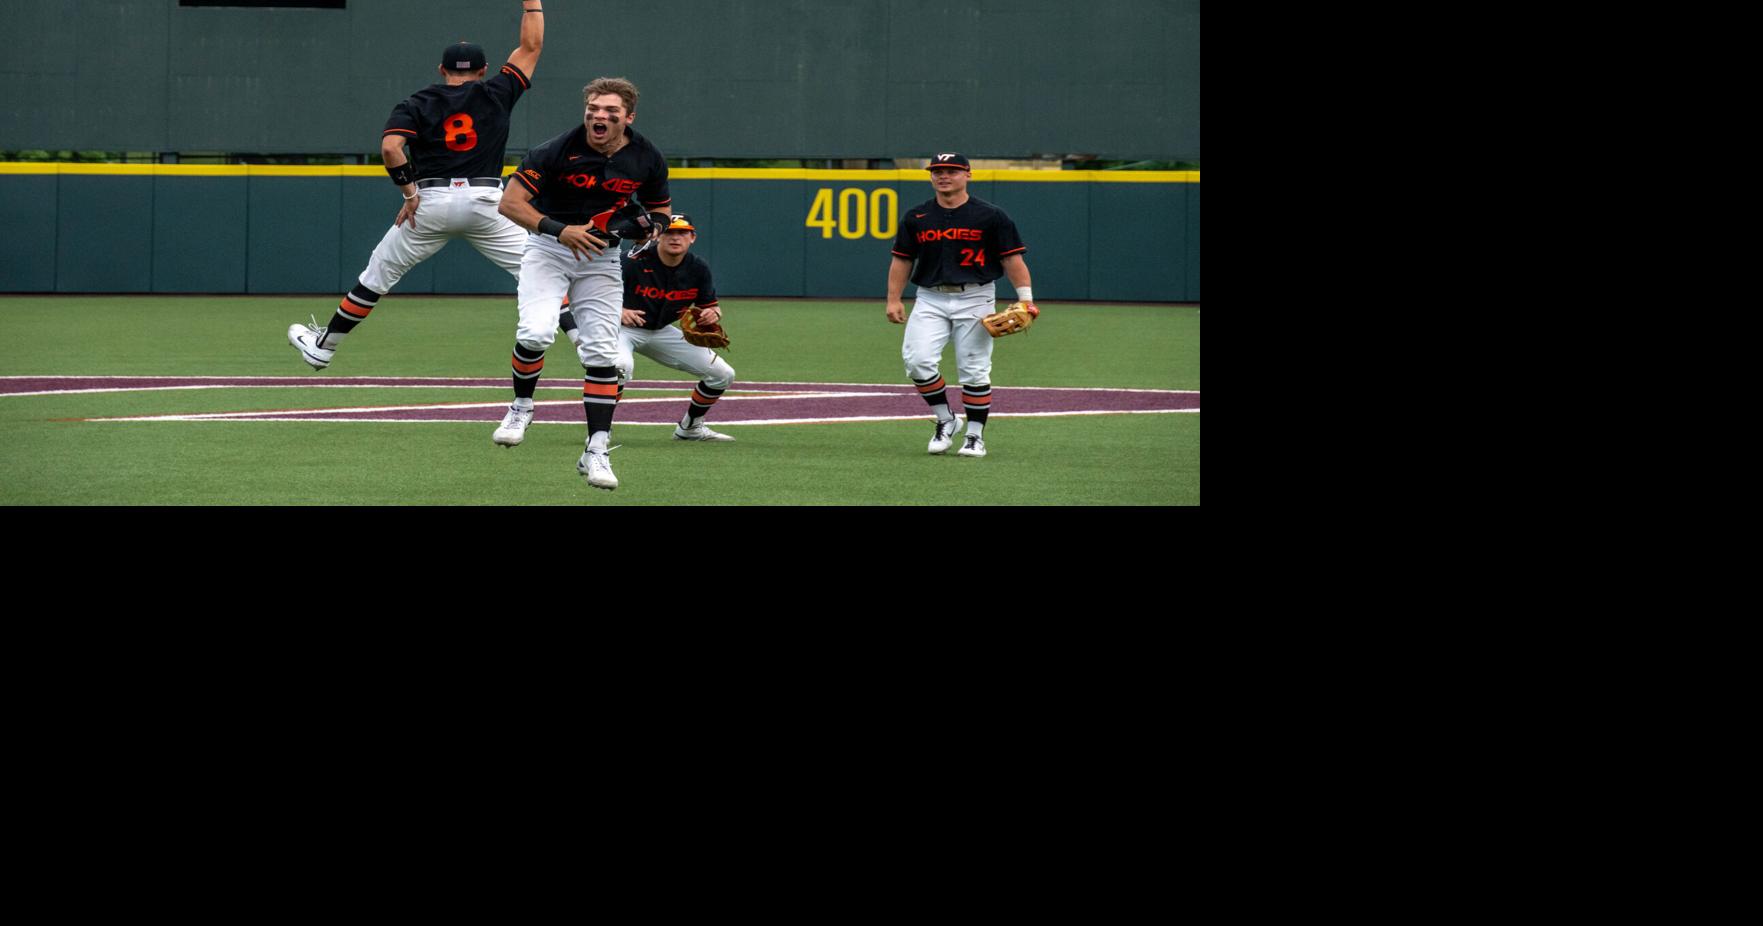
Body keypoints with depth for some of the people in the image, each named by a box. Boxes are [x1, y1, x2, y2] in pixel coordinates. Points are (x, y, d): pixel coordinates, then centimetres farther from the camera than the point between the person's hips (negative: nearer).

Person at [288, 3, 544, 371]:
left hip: (431, 203, 1)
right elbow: (531, 46, 13)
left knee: (378, 274, 14)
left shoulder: (417, 104, 7)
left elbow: (390, 146, -9)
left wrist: (410, 194, -3)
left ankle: (323, 347, 19)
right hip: (485, 202, -1)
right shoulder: (496, 93, 7)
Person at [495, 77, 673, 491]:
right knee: (536, 332, -24)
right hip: (548, 250, -3)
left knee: (602, 352, -4)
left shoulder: (647, 161, -7)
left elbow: (660, 214, 10)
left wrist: (646, 224, -15)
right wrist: (559, 229, -30)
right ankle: (521, 406, 3)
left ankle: (597, 451, 1)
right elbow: (510, 202, -17)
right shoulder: (558, 150, -18)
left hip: (601, 258, 3)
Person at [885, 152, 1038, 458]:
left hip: (975, 299, -2)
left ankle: (975, 435, 9)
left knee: (974, 370, -3)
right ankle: (945, 420, 5)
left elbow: (1012, 259, -2)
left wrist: (1026, 298, -12)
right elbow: (902, 260, 12)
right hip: (930, 299, 2)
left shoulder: (991, 217, -1)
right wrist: (893, 300, 3)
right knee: (918, 361, -14)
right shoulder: (916, 217, 8)